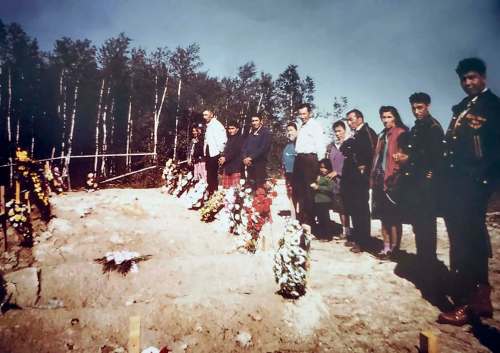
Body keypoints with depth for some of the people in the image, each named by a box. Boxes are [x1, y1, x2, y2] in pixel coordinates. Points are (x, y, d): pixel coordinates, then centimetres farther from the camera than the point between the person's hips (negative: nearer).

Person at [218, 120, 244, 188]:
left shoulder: (240, 139, -1)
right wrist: (222, 158, 3)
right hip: (226, 167, 7)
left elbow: (236, 152, -11)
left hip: (235, 168, -7)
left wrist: (225, 158, -15)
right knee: (225, 188, 3)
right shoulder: (229, 139, 22)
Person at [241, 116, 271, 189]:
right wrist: (245, 157, -4)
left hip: (259, 163, -5)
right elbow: (244, 146, 14)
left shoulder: (266, 132, -1)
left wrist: (251, 157, -14)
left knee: (259, 185, -9)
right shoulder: (249, 132, 18)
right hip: (248, 163, 5)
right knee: (250, 185, 4)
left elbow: (264, 148, -12)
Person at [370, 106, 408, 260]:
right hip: (379, 179, 8)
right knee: (384, 216, 11)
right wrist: (373, 178, 12)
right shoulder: (382, 135, 20)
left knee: (393, 217, -3)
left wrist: (394, 177, -16)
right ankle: (386, 247, 18)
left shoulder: (400, 133, -3)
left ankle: (394, 248, 4)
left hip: (391, 180, -8)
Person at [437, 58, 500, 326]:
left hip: (474, 183, -8)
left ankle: (466, 303, -1)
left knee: (464, 240, -8)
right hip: (456, 182, 8)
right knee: (472, 239, 14)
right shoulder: (461, 108, 21)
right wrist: (446, 178, 6)